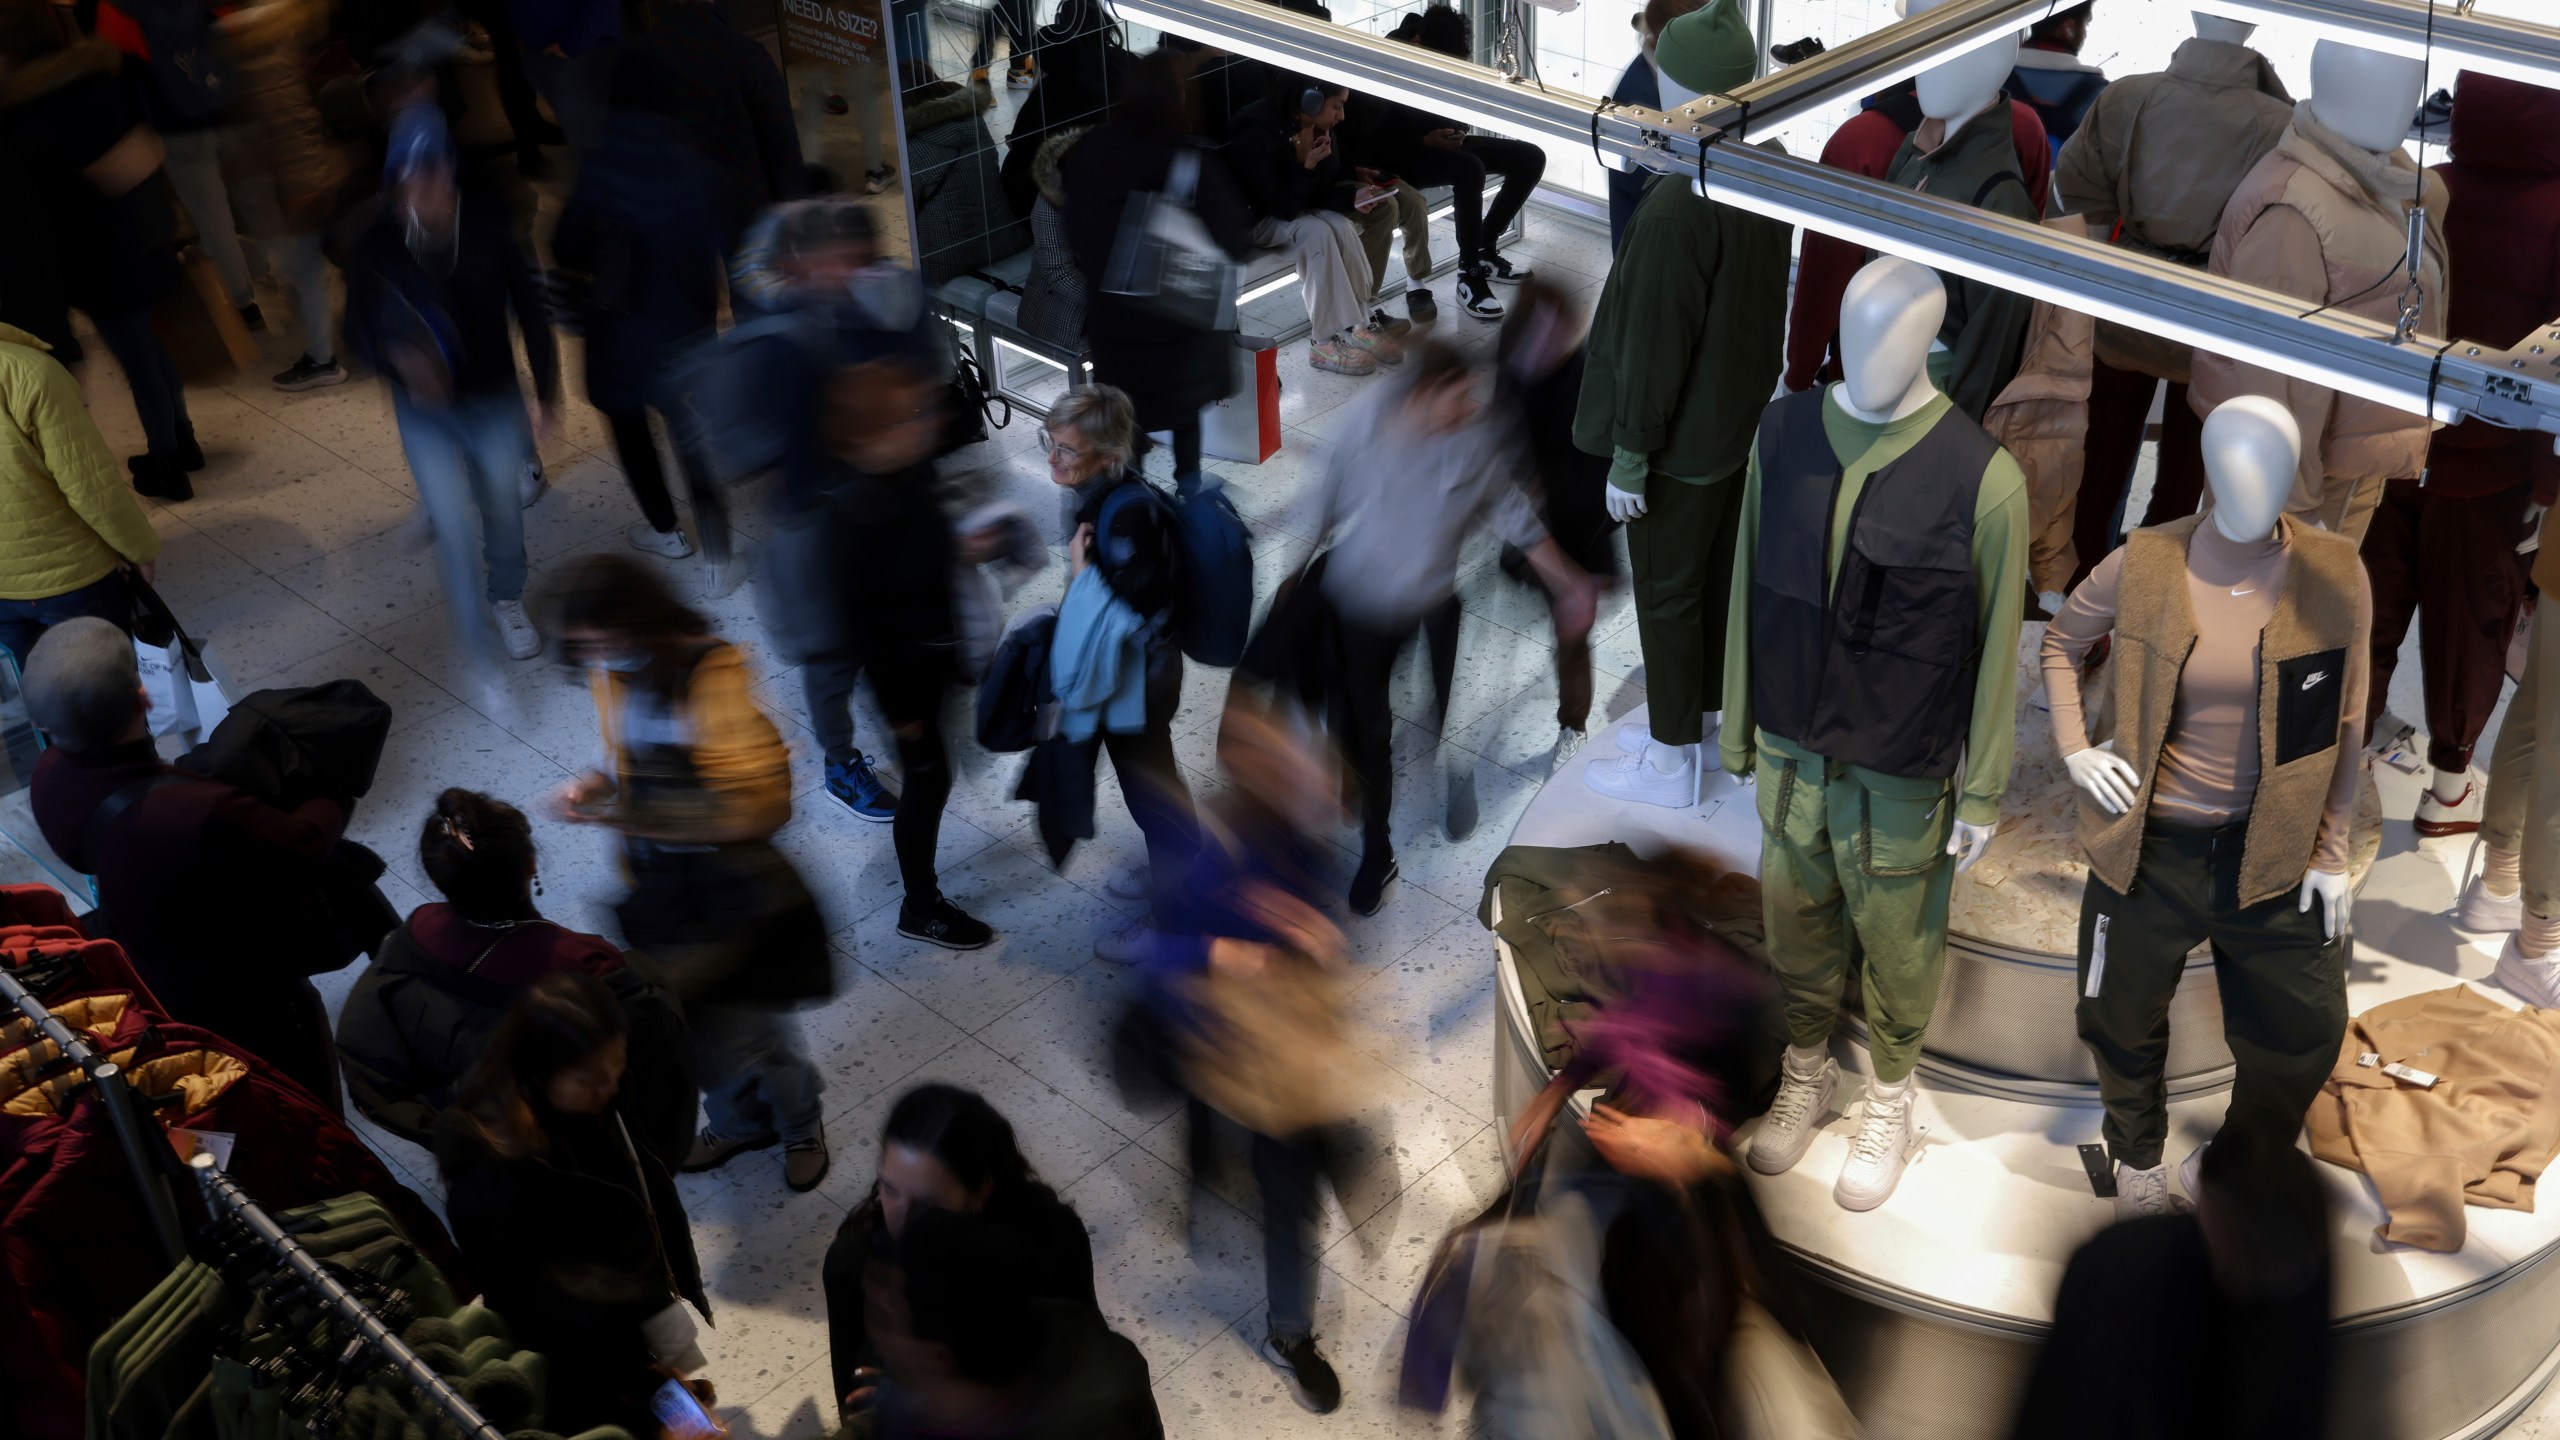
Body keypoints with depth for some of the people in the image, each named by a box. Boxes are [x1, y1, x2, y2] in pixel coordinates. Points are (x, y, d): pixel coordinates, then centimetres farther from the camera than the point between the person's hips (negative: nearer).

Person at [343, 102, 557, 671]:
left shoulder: (489, 225, -18)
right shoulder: (377, 245, -18)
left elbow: (530, 309, -7)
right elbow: (359, 327, -6)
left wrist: (545, 393, -2)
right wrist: (398, 357, -28)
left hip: (496, 400, 1)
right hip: (426, 411, -1)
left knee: (503, 508, 19)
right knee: (453, 530, -3)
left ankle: (507, 600, 50)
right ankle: (475, 645, 18)